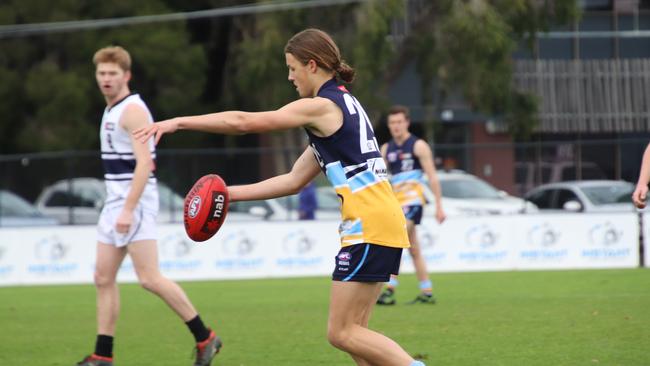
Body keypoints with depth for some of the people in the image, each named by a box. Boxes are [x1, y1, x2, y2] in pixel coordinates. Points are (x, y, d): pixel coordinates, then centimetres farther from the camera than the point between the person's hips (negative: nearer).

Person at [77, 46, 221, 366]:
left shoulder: (132, 110, -13)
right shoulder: (111, 111, 16)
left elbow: (144, 163, -21)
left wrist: (129, 209, -26)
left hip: (135, 203, -10)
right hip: (115, 202, 10)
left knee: (149, 278, -11)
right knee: (103, 277, 5)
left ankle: (204, 338, -2)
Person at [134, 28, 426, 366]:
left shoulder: (321, 106, -8)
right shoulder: (342, 104, 22)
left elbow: (244, 122, -14)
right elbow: (295, 180, 23)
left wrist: (178, 122, -8)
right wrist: (231, 193, 21)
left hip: (368, 225, -9)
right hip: (383, 221, 9)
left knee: (342, 333, -7)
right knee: (350, 331, 9)